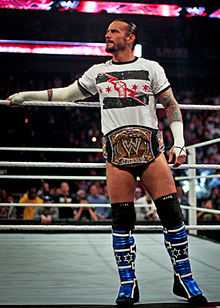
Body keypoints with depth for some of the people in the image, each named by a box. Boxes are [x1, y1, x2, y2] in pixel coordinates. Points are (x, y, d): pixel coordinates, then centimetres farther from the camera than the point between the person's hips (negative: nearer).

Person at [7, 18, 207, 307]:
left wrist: (179, 143, -2)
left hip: (150, 147, -1)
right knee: (121, 219, -1)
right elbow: (67, 94, 23)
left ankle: (184, 280, 7)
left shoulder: (151, 68, 9)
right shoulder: (98, 72, 16)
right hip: (117, 151, 2)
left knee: (171, 212, -7)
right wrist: (26, 95, 22)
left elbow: (171, 105, 9)